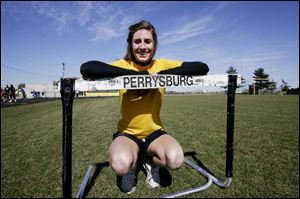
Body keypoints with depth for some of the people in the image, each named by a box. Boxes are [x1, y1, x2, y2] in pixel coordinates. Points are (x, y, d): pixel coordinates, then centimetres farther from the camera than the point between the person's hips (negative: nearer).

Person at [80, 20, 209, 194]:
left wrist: (160, 75, -25)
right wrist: (136, 74, -29)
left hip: (155, 132, 2)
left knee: (176, 160, -26)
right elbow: (86, 69, -26)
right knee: (121, 165, -31)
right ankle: (131, 167, 8)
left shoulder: (162, 65, -5)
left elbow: (203, 68, -14)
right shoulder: (124, 65, -9)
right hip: (127, 133, -1)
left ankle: (151, 163, 10)